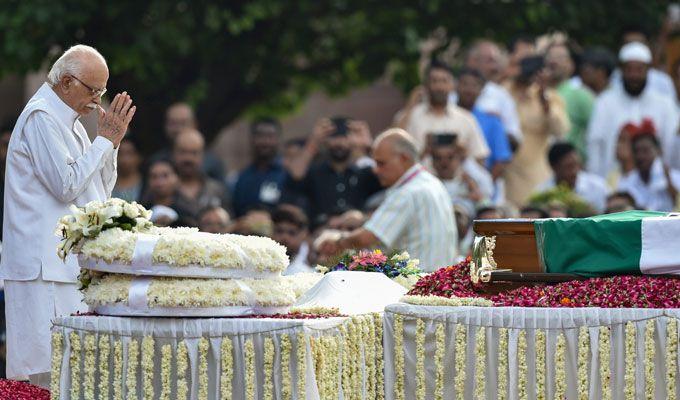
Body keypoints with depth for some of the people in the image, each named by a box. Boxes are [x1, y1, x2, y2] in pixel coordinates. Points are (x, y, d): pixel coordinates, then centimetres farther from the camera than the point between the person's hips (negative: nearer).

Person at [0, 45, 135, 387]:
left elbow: (101, 191, 21)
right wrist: (105, 140, -9)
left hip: (71, 264, 10)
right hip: (45, 265, -10)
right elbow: (67, 185, -17)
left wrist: (111, 140, 8)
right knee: (49, 371, -12)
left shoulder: (69, 121, 20)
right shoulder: (41, 118, -10)